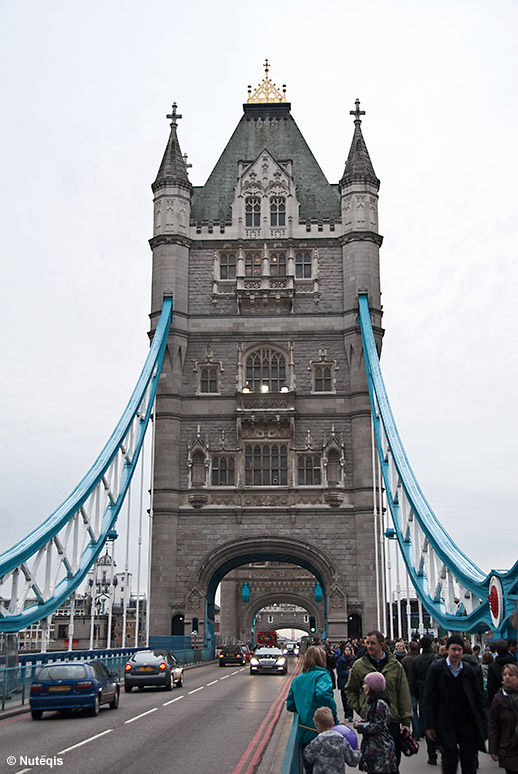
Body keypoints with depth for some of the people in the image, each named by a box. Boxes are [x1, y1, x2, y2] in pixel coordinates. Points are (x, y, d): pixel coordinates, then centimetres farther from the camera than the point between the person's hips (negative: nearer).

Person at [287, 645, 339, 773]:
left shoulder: (297, 679, 10)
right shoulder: (322, 675, -10)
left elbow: (290, 706, 11)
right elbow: (323, 694, -29)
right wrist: (333, 714, -17)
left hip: (302, 733, 6)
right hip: (320, 732, -5)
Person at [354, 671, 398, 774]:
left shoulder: (380, 704, -18)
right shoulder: (372, 702, 12)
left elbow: (377, 726, -20)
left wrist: (359, 726, -12)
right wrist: (361, 722, 3)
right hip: (372, 747, 10)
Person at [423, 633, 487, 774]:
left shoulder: (469, 670, 5)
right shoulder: (436, 669, -5)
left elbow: (478, 699, 9)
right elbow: (428, 699, -4)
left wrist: (482, 724, 3)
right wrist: (429, 726, -8)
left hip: (467, 723, 3)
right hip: (446, 724, -3)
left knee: (469, 762, 6)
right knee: (450, 758, -5)